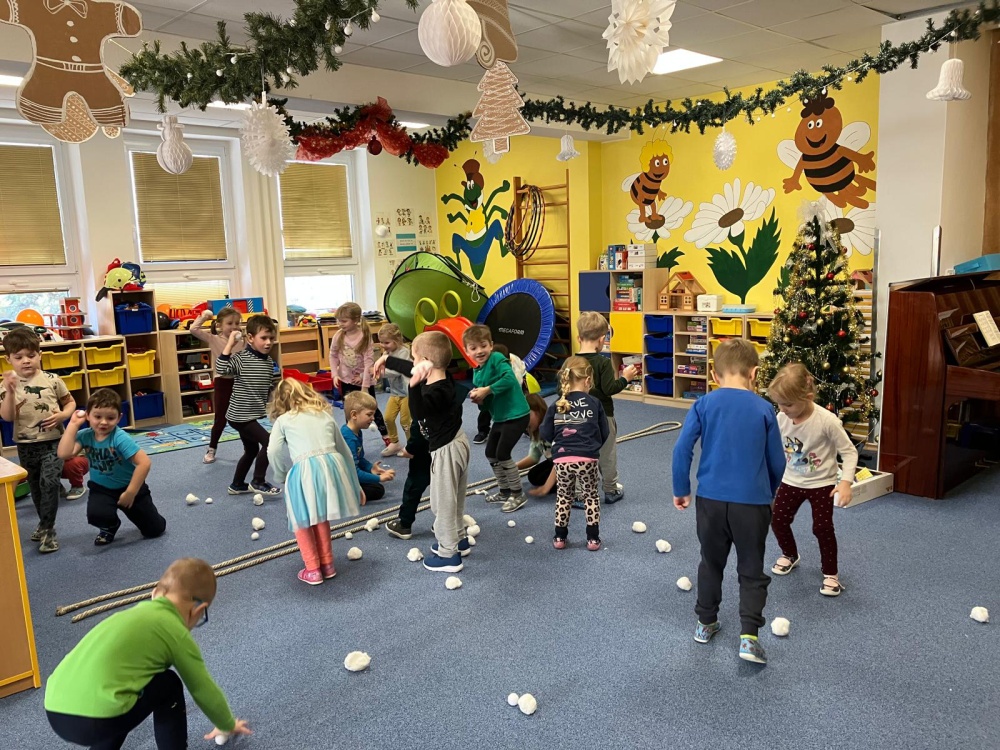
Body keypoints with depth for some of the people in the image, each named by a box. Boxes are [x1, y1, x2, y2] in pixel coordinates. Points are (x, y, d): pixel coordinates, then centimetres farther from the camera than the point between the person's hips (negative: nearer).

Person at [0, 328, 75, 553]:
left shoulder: (52, 380, -5)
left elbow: (70, 403, 5)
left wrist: (63, 415, -15)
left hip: (52, 442, -3)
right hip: (25, 445, 3)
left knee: (49, 482, -14)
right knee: (35, 486, 16)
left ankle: (47, 529, -4)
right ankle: (45, 524, 33)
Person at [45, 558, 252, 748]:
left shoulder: (135, 613, 25)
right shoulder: (177, 634, 5)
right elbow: (204, 691, 16)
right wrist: (228, 725, 35)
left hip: (54, 711, 8)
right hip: (95, 719, -7)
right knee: (168, 686, 15)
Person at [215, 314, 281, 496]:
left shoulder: (269, 361, 5)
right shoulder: (241, 358, -17)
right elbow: (221, 368, -34)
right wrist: (230, 343, -31)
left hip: (251, 414, 9)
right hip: (240, 415, -9)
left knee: (252, 449, 19)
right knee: (269, 442, -12)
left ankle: (237, 485, 35)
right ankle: (258, 482, 2)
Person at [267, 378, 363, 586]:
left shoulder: (283, 420, 14)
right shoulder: (325, 415, 25)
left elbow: (273, 452, -4)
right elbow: (345, 451, 28)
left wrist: (283, 475, 15)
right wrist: (355, 485, 37)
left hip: (304, 471, -4)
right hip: (332, 465, 4)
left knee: (301, 521, 20)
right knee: (321, 516, 28)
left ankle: (313, 570, 24)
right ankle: (327, 564, 35)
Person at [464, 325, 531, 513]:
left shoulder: (497, 358, -16)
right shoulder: (477, 372, 8)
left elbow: (509, 379, -31)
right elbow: (486, 397, 12)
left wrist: (486, 390, -26)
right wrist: (477, 397, -11)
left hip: (516, 415, -9)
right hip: (500, 417, 9)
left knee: (502, 453, -9)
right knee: (490, 452, 15)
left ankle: (518, 494, 7)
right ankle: (504, 490, 31)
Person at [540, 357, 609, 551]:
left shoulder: (556, 406, 3)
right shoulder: (594, 403, 0)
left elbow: (546, 435, 4)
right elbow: (604, 434, 6)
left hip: (562, 460, 2)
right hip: (587, 459, -1)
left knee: (563, 497, 19)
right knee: (591, 496, 16)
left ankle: (560, 537, 24)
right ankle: (593, 539, 17)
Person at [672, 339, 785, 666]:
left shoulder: (704, 405, -3)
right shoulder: (764, 409, -2)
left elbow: (682, 448, -8)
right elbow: (777, 462, 5)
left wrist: (681, 489, 5)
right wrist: (768, 492, 23)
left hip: (710, 499, 1)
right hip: (752, 502, -1)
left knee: (711, 563, 20)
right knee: (751, 571, 13)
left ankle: (706, 623, 32)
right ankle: (748, 636, 3)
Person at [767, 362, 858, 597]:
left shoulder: (827, 421, -27)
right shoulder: (781, 418, -14)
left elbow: (849, 452, -17)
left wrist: (845, 481, -27)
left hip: (822, 483, -4)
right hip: (791, 481, 4)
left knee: (823, 528, -5)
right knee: (778, 520, 7)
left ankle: (830, 574, 17)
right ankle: (790, 555, 36)